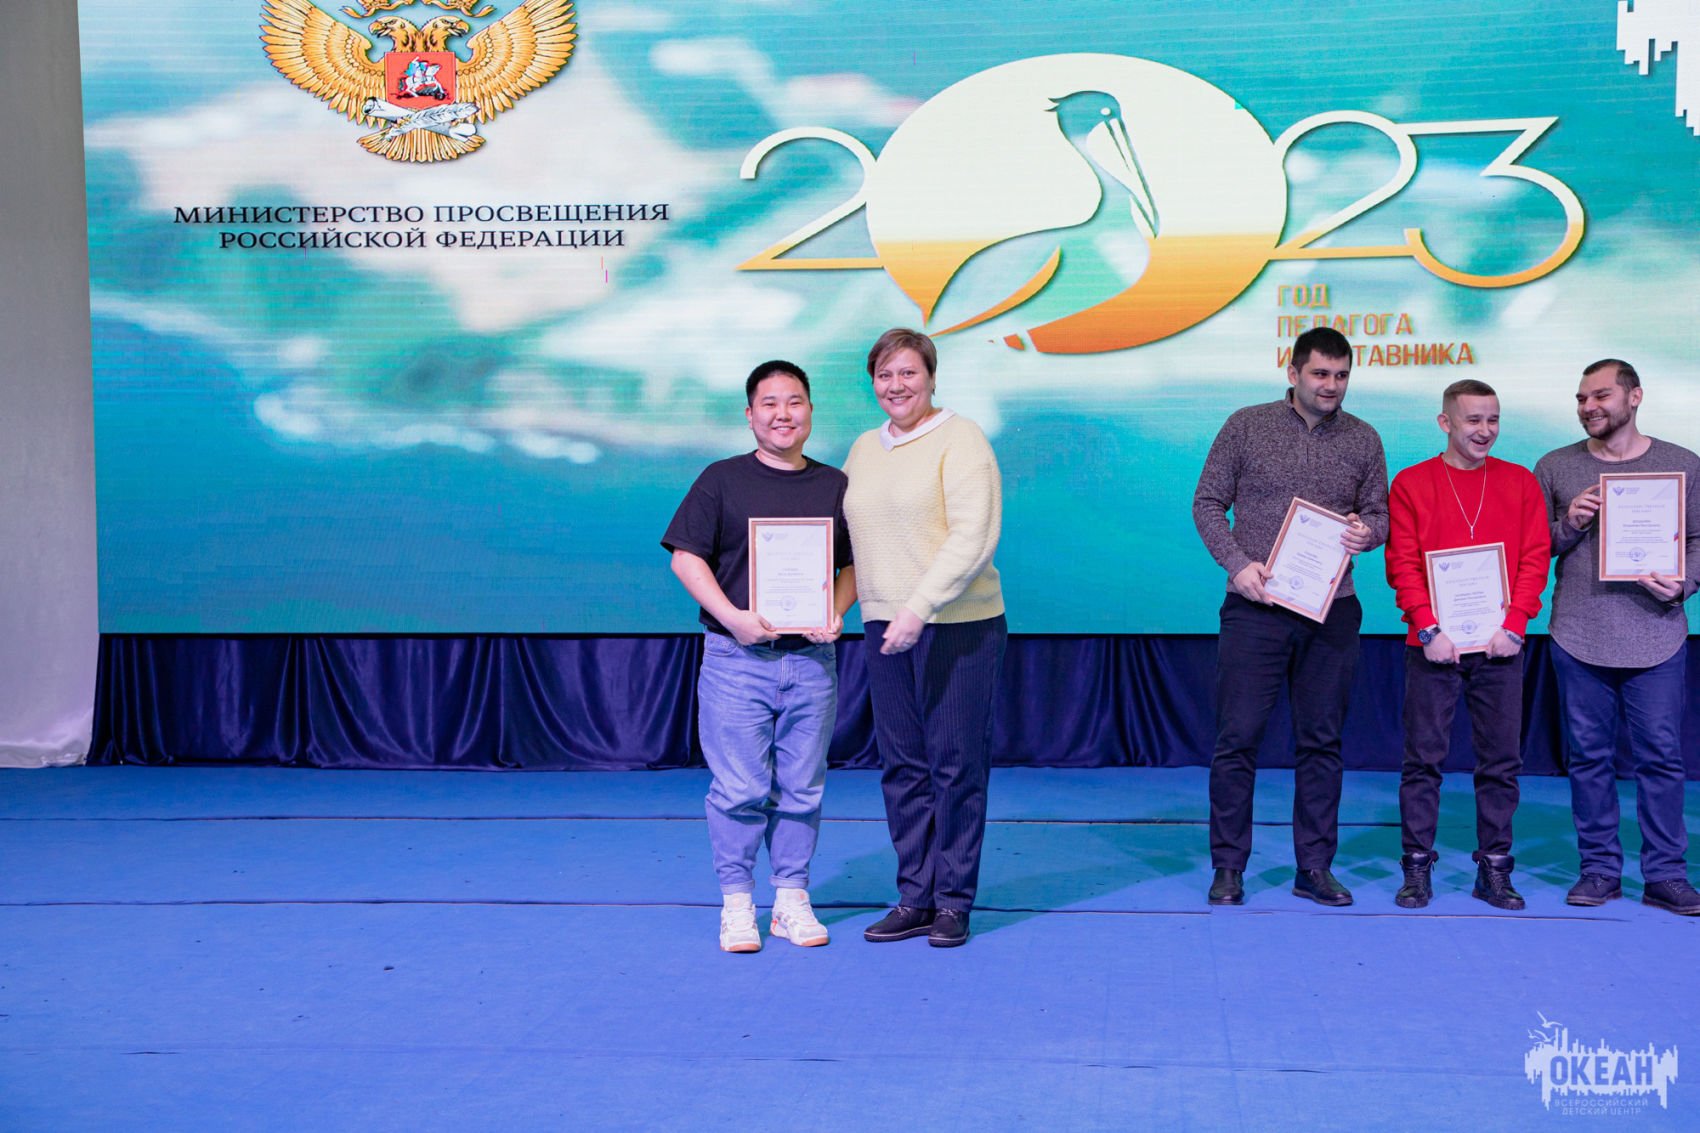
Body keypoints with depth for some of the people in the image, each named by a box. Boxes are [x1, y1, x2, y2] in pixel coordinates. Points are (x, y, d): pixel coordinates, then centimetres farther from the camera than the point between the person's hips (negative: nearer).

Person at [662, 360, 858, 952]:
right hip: (737, 659, -3)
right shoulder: (722, 480, 2)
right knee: (740, 788, -2)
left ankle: (792, 898, 18)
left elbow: (855, 564, 15)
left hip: (812, 661, 3)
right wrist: (731, 616, -13)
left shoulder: (835, 485, 11)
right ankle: (737, 903, 10)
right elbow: (686, 555, -1)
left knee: (802, 788, 7)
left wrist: (836, 613, -4)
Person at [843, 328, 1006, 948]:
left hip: (959, 624, -6)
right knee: (901, 765, 8)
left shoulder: (959, 438, -6)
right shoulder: (864, 449, 13)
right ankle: (915, 897, 17)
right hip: (884, 626, 6)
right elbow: (845, 527, 24)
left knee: (956, 765, 0)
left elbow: (975, 537, -15)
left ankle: (953, 901, 10)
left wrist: (921, 606, -22)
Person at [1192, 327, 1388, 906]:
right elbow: (1208, 502, 2)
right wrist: (1238, 563, -11)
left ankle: (1314, 868, 16)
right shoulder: (1246, 426, 2)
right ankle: (1228, 867, 8)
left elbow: (1380, 513, 13)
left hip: (1332, 611, 3)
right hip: (1256, 605, -2)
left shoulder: (1363, 440, 9)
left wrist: (1367, 531, -11)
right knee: (1238, 736, -2)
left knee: (1321, 741, 7)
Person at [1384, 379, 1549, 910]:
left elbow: (1535, 560, 4)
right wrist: (1429, 628, -12)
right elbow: (1403, 564, -2)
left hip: (1501, 646, 2)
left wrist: (1513, 625, -8)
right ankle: (1417, 868, 8)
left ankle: (1494, 870, 14)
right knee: (1423, 758, 1)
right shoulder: (1411, 484, 3)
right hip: (1434, 645, -2)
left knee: (1502, 760, 5)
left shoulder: (1521, 483, 8)